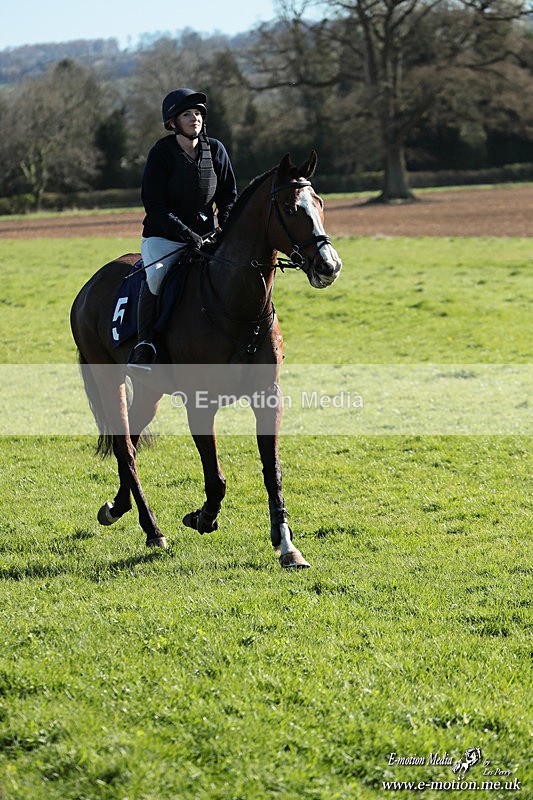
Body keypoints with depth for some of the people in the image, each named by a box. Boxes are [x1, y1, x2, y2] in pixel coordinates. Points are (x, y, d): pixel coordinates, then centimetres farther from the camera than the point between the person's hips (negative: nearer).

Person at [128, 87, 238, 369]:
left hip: (206, 236, 4)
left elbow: (228, 196, 13)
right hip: (162, 237, -4)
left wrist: (225, 230, -5)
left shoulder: (215, 150, 4)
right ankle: (144, 345, -27)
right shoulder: (161, 153, -9)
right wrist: (187, 235, -21)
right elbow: (154, 205, -13)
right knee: (156, 275, -34)